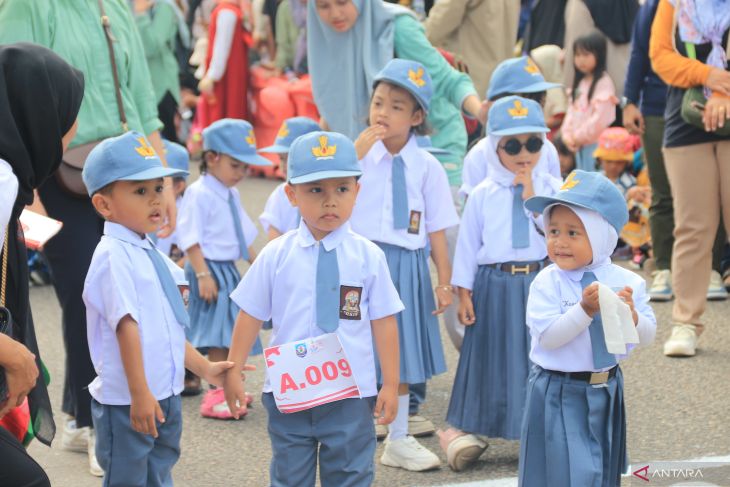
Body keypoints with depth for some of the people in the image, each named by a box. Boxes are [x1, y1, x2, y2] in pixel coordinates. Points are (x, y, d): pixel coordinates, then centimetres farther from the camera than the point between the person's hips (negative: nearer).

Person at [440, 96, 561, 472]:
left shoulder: (552, 188, 1)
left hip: (540, 282, 0)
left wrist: (533, 197, -16)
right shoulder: (482, 195, 0)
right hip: (494, 284, 0)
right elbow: (467, 243, 2)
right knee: (493, 353, 7)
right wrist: (463, 292, -2)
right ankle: (471, 427, 20)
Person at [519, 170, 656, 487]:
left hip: (606, 391, 4)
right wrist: (585, 309, -30)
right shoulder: (547, 283, -13)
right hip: (559, 393, -4)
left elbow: (647, 337, -1)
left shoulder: (627, 282, -3)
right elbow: (547, 336, -21)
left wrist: (631, 314, -21)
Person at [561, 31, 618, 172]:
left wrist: (580, 136, -13)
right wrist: (568, 135, 1)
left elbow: (600, 117, -18)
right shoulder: (580, 82, 15)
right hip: (578, 143, 9)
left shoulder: (603, 82, -12)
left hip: (595, 142, -9)